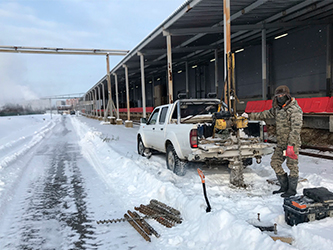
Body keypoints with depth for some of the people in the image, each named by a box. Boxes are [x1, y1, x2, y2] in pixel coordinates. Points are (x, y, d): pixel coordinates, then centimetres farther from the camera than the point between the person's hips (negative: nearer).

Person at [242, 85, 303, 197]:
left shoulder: (295, 110, -16)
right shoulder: (277, 108, 10)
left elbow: (296, 129, -22)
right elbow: (265, 114, 23)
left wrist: (290, 145, -27)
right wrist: (250, 116, 24)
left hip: (292, 143, -8)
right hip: (280, 143, 8)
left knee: (292, 166, 0)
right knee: (275, 163, 9)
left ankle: (292, 189, 13)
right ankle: (284, 186, 21)